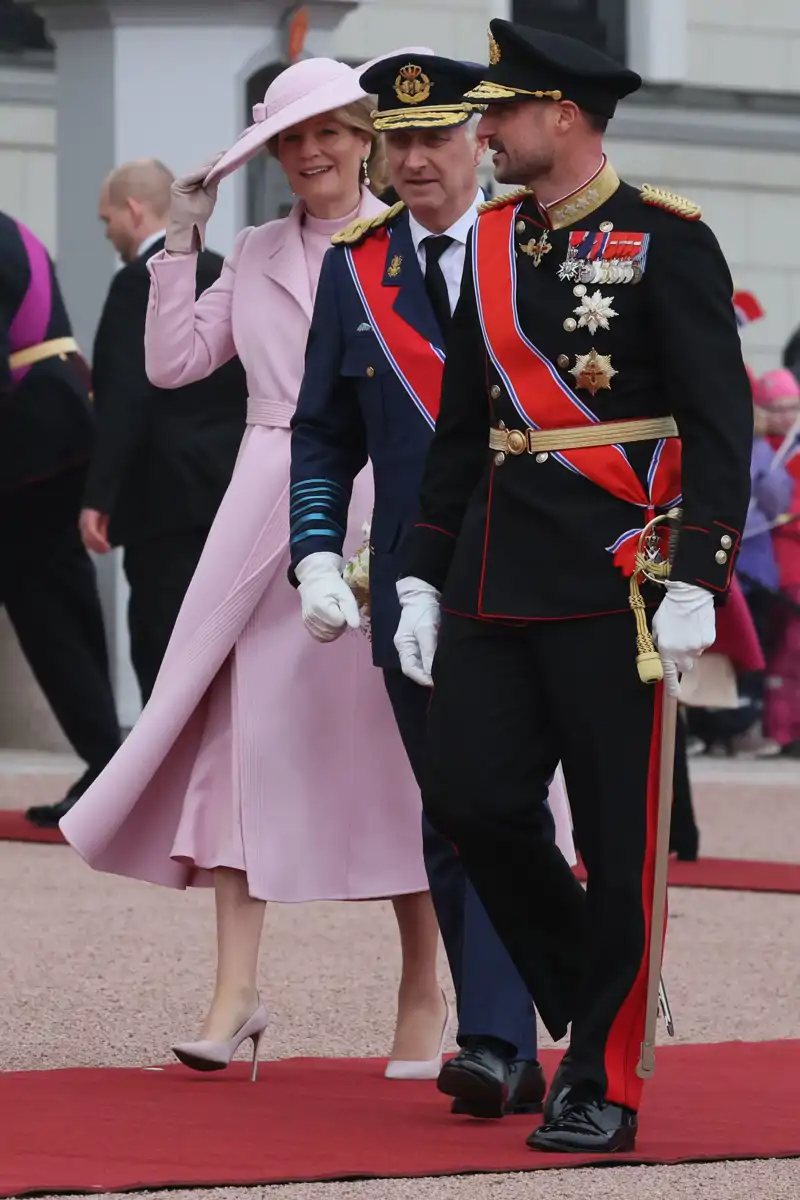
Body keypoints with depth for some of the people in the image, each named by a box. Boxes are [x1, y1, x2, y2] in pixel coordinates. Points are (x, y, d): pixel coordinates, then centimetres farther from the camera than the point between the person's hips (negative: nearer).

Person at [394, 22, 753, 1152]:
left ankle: (605, 1086, 6)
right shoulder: (493, 242, 12)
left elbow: (720, 423, -9)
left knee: (618, 834, -1)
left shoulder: (667, 241, -6)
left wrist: (698, 580, -16)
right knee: (473, 802, 0)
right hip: (496, 579, 6)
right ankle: (583, 1005, 21)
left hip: (614, 579, -6)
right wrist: (422, 577, 14)